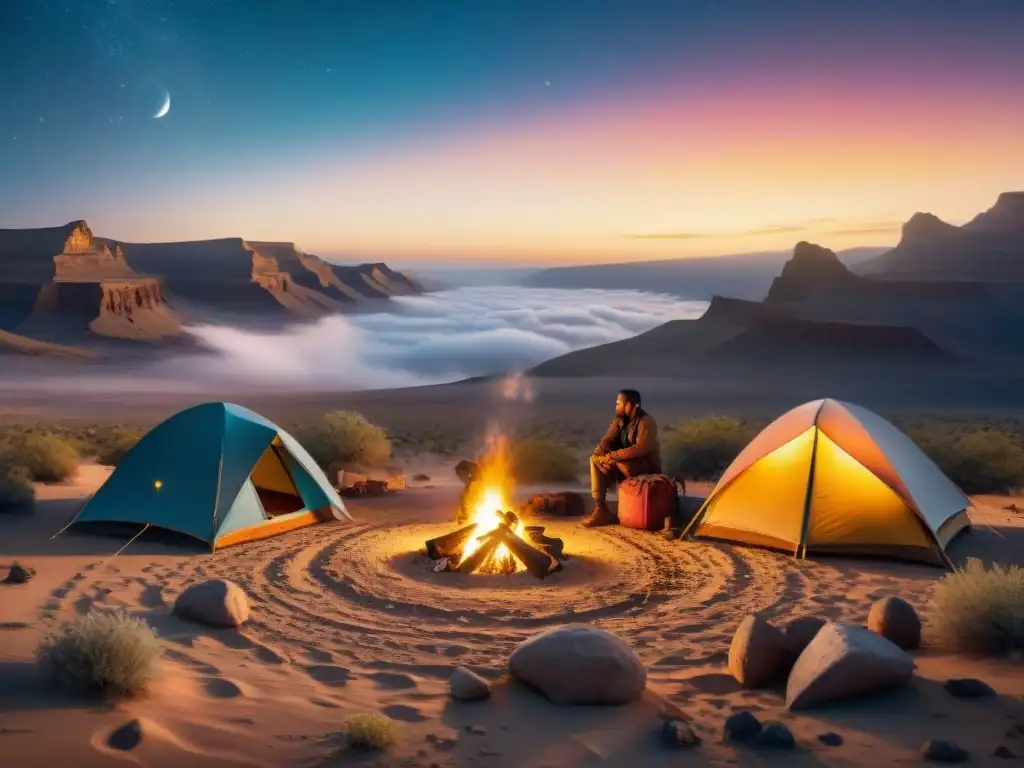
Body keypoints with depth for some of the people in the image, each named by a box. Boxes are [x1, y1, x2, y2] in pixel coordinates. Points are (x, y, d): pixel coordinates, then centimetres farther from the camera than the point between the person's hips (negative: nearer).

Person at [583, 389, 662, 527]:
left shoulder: (646, 422, -19)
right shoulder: (619, 421, 6)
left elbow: (640, 449, -32)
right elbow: (607, 440, -1)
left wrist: (613, 455, -31)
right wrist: (601, 451, -25)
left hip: (646, 467, -8)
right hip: (624, 463, 8)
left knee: (613, 462, -31)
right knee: (596, 460, -11)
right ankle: (600, 508, -17)